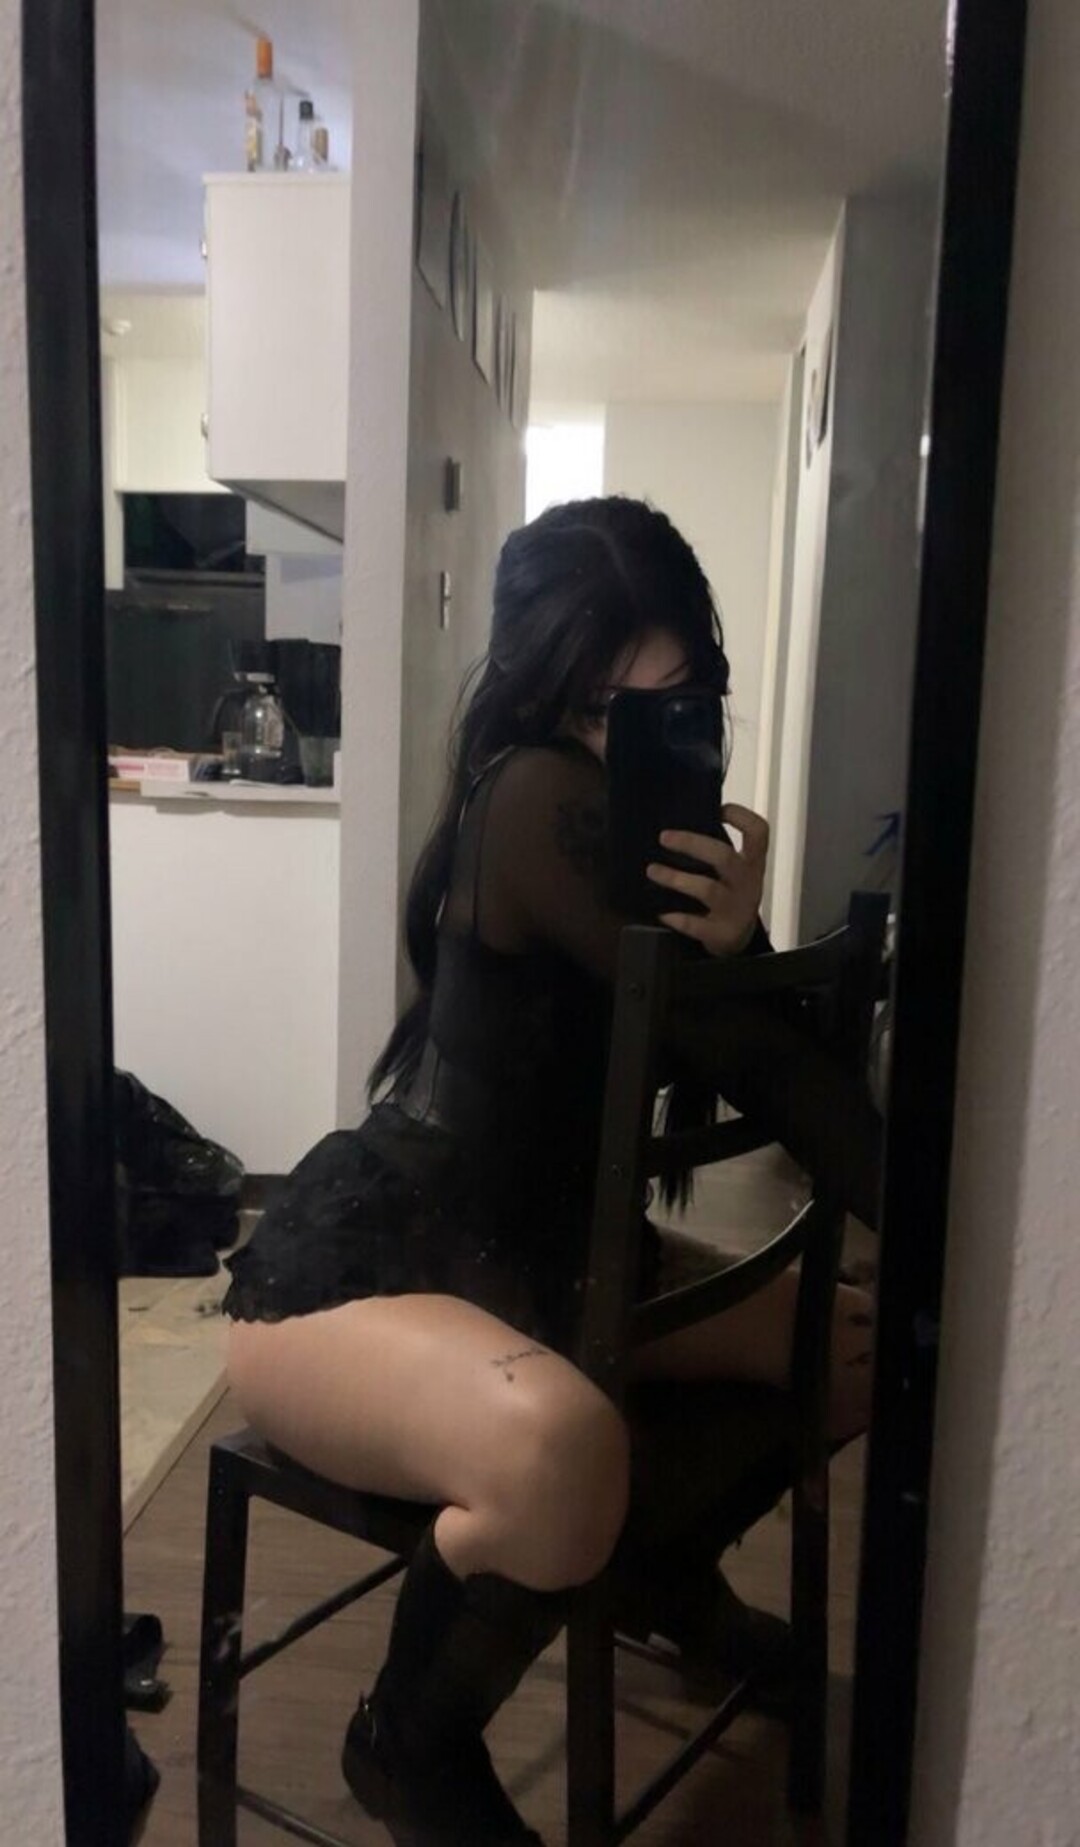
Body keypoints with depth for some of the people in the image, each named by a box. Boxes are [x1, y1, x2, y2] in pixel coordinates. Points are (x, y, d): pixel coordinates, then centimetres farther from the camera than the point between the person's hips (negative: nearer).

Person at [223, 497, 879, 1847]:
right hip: (353, 1274, -9)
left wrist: (737, 939, -27)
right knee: (565, 1449, -41)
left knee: (859, 1341, 12)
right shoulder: (532, 799, -22)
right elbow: (744, 1062, -25)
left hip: (546, 1257, 9)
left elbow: (749, 1063, -5)